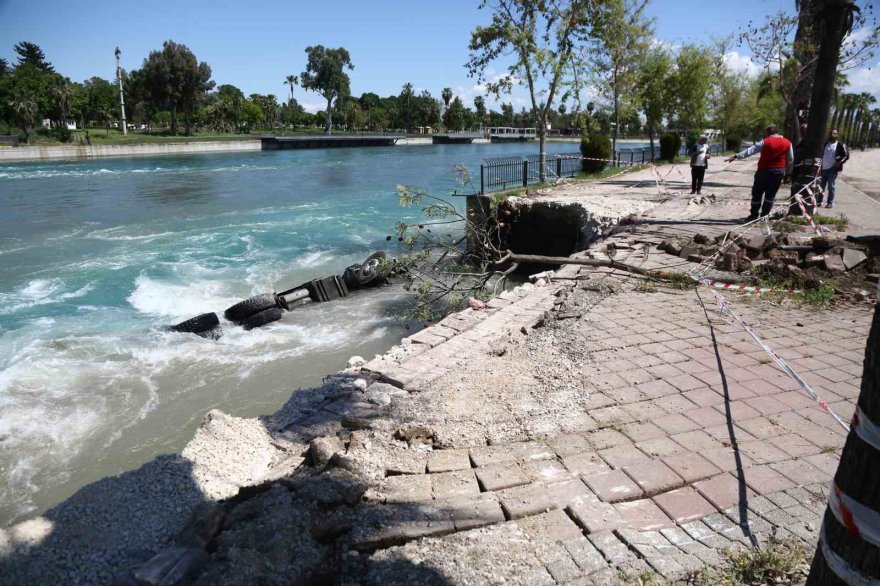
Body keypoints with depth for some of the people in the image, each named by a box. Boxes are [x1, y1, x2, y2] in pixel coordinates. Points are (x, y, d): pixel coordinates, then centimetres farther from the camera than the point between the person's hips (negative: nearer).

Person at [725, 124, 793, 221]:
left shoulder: (765, 142, -5)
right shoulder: (787, 143, 7)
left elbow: (750, 150, -11)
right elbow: (790, 159, 11)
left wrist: (737, 156, -11)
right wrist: (788, 172, 19)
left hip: (764, 170, -3)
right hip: (779, 171, 3)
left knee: (757, 193, 7)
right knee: (770, 195, 7)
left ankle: (754, 215, 10)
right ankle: (764, 215, 4)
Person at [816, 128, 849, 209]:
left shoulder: (840, 144, -3)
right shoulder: (825, 144, 14)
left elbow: (846, 155, -5)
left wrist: (839, 163, -15)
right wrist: (821, 165, 13)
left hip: (832, 169, -5)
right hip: (824, 168, 5)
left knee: (831, 186, -2)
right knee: (820, 186, 8)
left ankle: (830, 203, 3)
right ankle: (818, 201, 15)